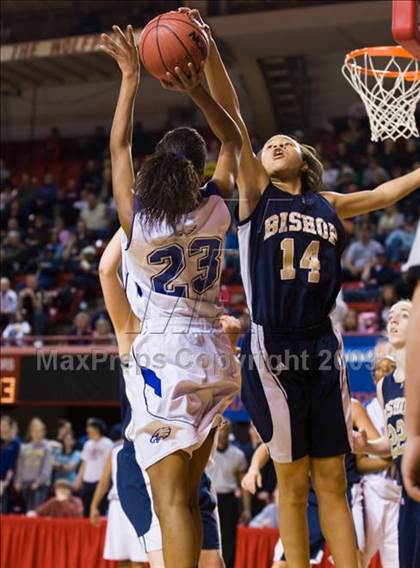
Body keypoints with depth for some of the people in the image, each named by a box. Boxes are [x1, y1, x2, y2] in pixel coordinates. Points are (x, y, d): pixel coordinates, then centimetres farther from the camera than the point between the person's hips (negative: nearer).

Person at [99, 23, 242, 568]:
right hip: (214, 359, 4)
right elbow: (233, 140, 15)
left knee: (173, 503, -8)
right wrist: (198, 91, 4)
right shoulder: (215, 212, 0)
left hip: (162, 356, -4)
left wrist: (130, 80, 15)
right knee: (187, 497, 16)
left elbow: (119, 146, 10)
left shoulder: (136, 218, -5)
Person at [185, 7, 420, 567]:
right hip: (272, 347, -3)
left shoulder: (329, 205, 14)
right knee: (292, 479, 1)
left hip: (322, 347, 3)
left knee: (332, 480, 4)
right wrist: (209, 52, -17)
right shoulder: (255, 194, 5)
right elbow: (232, 120, -7)